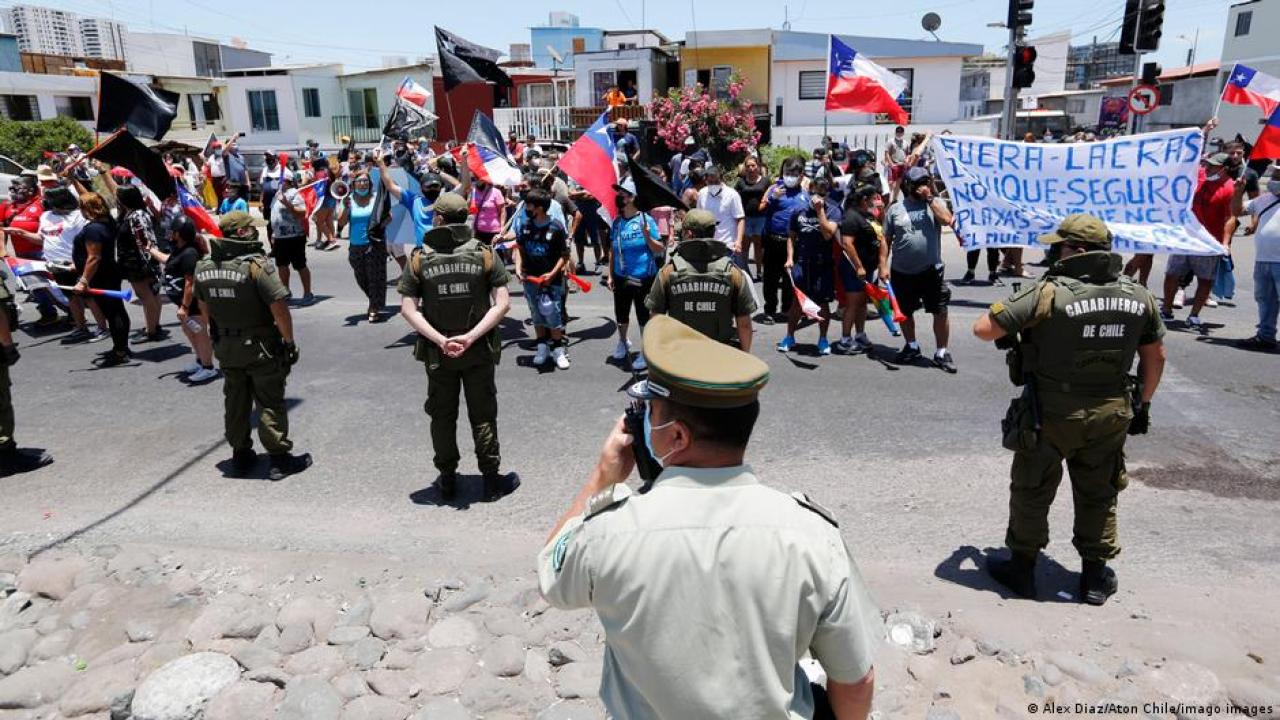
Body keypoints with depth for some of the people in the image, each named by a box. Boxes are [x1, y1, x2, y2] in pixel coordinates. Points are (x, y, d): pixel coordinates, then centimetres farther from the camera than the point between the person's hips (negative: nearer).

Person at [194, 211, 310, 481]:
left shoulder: (204, 266, 1)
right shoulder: (257, 265, -20)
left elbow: (205, 309, 11)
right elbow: (279, 308, -21)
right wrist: (289, 340, -11)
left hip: (225, 347, 6)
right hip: (260, 347, -6)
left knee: (236, 402, 17)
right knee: (270, 403, 3)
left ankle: (240, 456, 27)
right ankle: (279, 458, 9)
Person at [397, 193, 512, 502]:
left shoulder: (419, 258, -6)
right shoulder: (484, 254, -6)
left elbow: (407, 308, -11)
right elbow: (503, 303, -12)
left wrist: (439, 340, -15)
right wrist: (471, 337, -16)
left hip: (437, 352, 0)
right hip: (479, 350, 0)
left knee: (442, 416, 15)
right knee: (483, 415, 11)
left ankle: (447, 479, 25)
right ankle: (490, 479, 17)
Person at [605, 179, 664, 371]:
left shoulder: (646, 220, -11)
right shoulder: (617, 222, 4)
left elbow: (660, 250, -11)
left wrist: (646, 235, -27)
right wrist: (609, 275, 11)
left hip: (643, 278, -5)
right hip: (621, 278, 5)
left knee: (644, 316, 4)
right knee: (621, 314, 18)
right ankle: (623, 342, 44)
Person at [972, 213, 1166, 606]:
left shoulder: (1049, 293, -18)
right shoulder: (1138, 296, 0)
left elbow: (983, 328, -19)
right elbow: (1155, 356, 10)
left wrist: (1009, 333, 3)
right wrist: (1143, 404, 22)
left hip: (1051, 414, -4)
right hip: (1110, 414, 5)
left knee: (1032, 492, 12)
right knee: (1098, 495, 20)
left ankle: (1021, 569, 25)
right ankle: (1096, 578, 31)